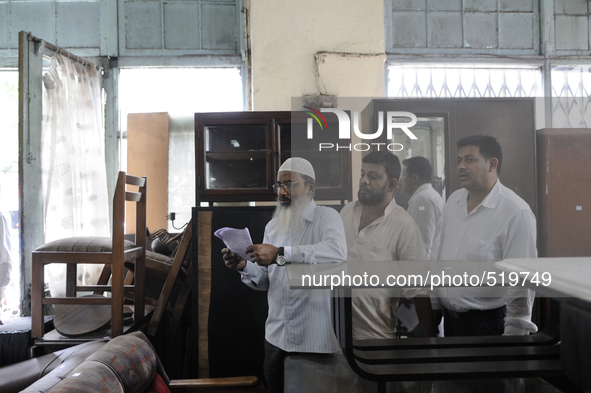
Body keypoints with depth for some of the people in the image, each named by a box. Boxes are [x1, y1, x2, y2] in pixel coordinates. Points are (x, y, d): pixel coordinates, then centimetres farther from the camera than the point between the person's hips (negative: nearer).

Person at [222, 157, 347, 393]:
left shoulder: (326, 217, -6)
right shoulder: (273, 226, 13)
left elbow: (337, 252, -29)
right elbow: (265, 281, 12)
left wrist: (281, 254, -33)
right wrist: (243, 267, -9)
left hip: (316, 340, -5)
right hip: (276, 336, 6)